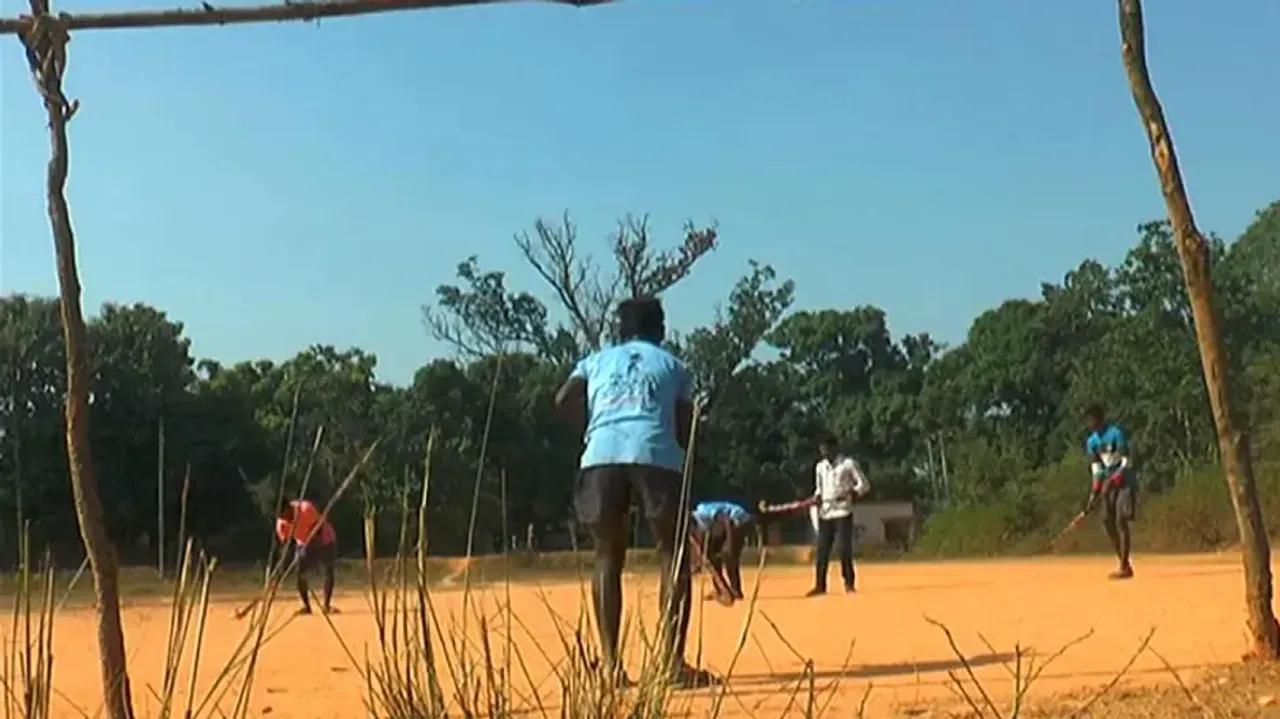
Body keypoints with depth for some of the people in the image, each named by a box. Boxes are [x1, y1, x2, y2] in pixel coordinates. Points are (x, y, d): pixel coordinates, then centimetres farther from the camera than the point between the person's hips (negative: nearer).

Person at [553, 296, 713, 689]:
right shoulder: (673, 365, 26)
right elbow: (685, 425, 16)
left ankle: (610, 663, 6)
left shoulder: (597, 360, 27)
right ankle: (674, 661, -5)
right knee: (674, 556, 6)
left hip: (601, 457, 2)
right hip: (657, 456, -2)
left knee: (608, 557, 13)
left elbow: (564, 400, 11)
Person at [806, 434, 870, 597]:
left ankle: (849, 583, 5)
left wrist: (850, 494, -16)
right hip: (825, 513, 5)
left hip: (843, 512, -5)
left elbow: (864, 485, -2)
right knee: (822, 550, 2)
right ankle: (820, 585, 9)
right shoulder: (820, 467, 13)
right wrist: (816, 498, 1)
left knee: (844, 548, -7)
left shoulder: (848, 464, -3)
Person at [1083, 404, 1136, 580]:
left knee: (1121, 521, -14)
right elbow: (1096, 470, 5)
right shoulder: (1091, 442, 7)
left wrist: (1112, 481, -25)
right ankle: (1124, 564, 11)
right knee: (1108, 522, 2)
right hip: (1108, 484, 7)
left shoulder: (1116, 434, -13)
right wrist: (1093, 495, -4)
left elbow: (1126, 463, -16)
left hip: (1124, 483, -7)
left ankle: (1124, 567, -12)